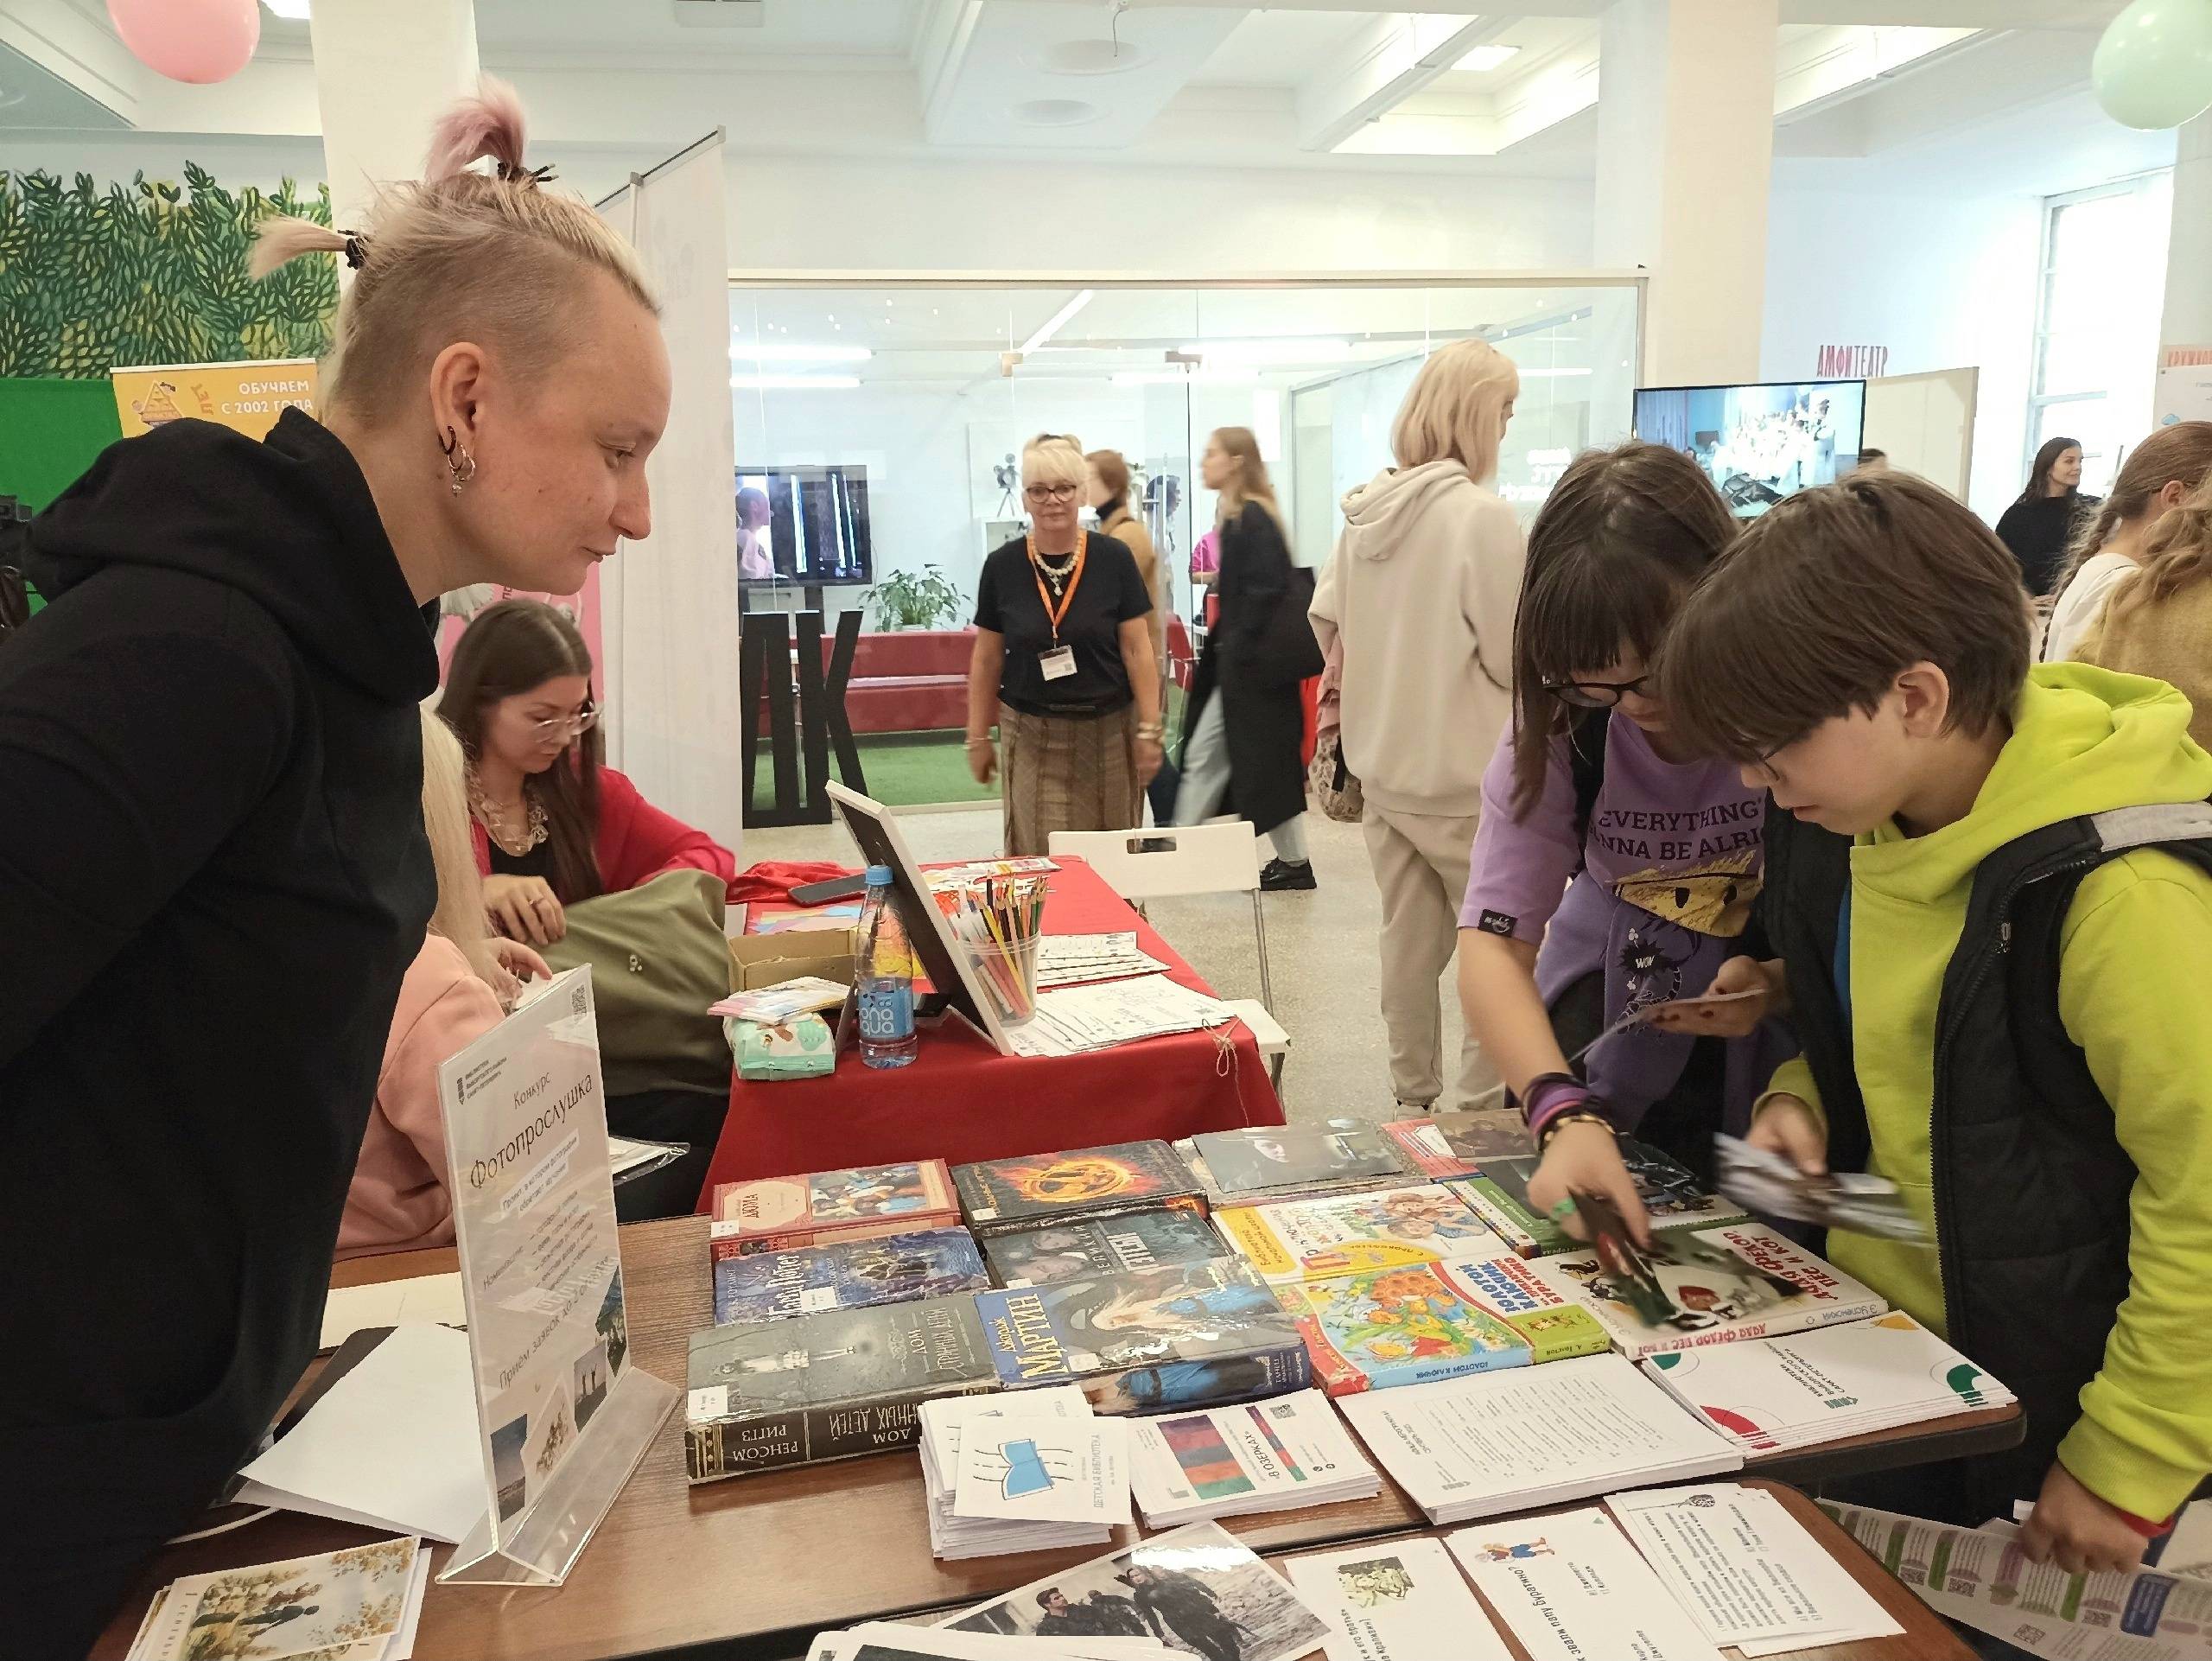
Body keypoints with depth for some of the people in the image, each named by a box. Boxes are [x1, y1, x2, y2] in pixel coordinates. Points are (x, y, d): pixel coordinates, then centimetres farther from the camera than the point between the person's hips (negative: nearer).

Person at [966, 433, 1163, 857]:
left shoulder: (1113, 559, -3)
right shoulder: (1002, 566, 1)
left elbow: (1137, 650, -1)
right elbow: (986, 660, 7)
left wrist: (1149, 729, -4)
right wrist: (978, 737, 8)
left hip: (1107, 731, 0)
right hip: (1032, 736, 0)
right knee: (1041, 856, -3)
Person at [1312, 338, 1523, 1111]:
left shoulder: (1363, 511, 3)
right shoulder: (1483, 516, -18)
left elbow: (1325, 620, 11)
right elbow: (1515, 660, -16)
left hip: (1380, 767, 7)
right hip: (1464, 779, -7)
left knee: (1407, 938, 16)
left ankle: (1414, 1100, 28)